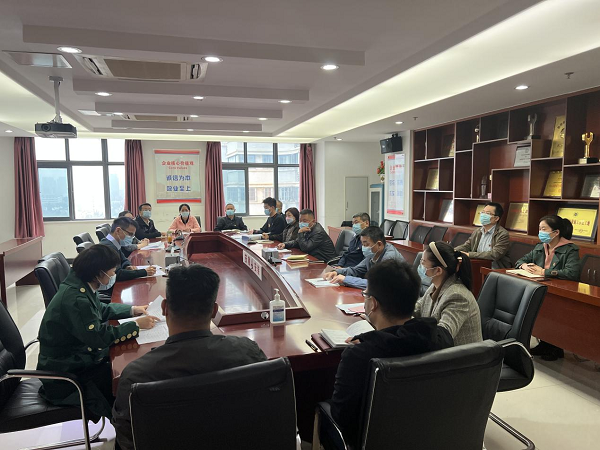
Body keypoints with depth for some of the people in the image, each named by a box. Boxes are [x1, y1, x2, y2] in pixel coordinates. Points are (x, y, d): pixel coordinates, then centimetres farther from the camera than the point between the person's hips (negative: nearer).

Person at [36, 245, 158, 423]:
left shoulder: (80, 287, 0)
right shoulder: (74, 299, -29)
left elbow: (102, 310, 17)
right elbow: (100, 336, -29)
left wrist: (132, 309, 7)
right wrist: (136, 325, -19)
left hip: (78, 358, 9)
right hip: (66, 376, -9)